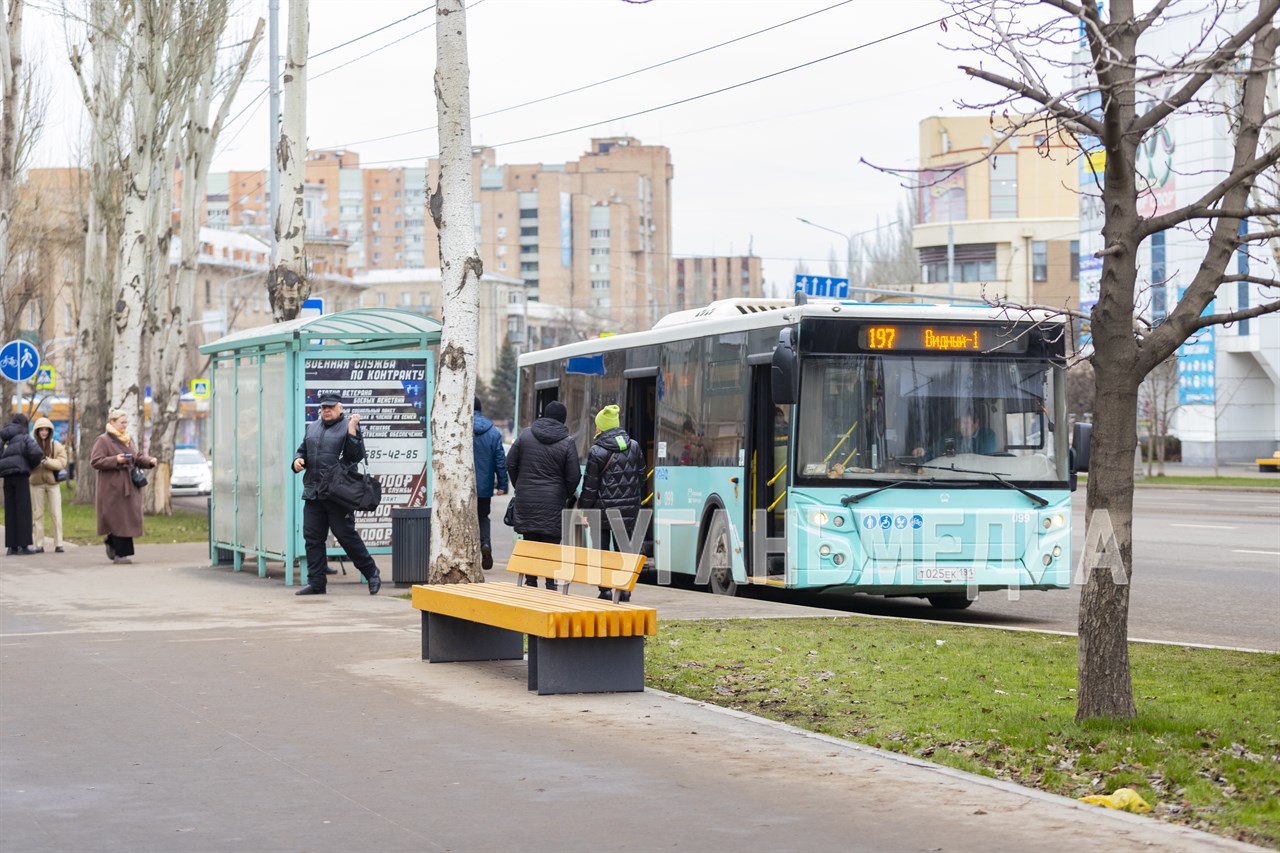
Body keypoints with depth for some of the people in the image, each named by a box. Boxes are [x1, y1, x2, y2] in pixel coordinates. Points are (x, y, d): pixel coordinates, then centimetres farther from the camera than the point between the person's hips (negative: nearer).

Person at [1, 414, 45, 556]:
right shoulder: (24, 437, -2)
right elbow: (36, 452, -14)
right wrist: (32, 465, 4)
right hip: (20, 475, -5)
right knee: (23, 509, -2)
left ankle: (12, 546, 5)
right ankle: (24, 545, -5)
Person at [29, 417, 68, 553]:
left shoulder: (56, 445, 4)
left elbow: (62, 463, -7)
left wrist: (47, 461, -22)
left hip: (53, 482, -1)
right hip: (37, 483, 1)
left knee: (56, 514, -5)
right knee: (38, 514, 3)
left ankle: (58, 544, -4)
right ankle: (39, 545, 6)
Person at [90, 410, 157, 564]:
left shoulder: (128, 439, 16)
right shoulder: (103, 440, -6)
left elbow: (136, 458, 23)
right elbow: (95, 461, -12)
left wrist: (149, 461, 4)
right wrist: (115, 460, -22)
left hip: (129, 486, 7)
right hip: (113, 488, -7)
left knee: (129, 519, 7)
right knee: (119, 520, -7)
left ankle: (111, 542, 29)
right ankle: (120, 554, -1)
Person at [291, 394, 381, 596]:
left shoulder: (348, 427, -2)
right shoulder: (312, 428, 17)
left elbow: (357, 455, -12)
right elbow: (302, 449, 27)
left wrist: (352, 430, -20)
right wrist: (297, 459, 5)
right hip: (313, 494, 6)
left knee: (346, 535, -4)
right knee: (312, 538, 4)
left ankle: (371, 574, 11)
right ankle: (316, 583, 9)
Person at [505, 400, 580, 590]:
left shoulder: (525, 435, 2)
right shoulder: (567, 442, -6)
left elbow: (510, 464, 6)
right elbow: (573, 476, -6)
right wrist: (567, 496, 12)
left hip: (526, 499, 3)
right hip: (553, 502, -3)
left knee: (530, 542, 10)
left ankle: (530, 583, 12)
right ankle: (550, 585, 1)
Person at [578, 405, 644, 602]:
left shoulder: (596, 451, -11)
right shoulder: (634, 447, 3)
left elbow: (590, 485, -8)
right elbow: (641, 477, 10)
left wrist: (583, 509, 0)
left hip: (604, 508, -4)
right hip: (629, 508, 4)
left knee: (602, 549, 5)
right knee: (623, 549, 12)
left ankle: (606, 590, 2)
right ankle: (624, 589, 9)